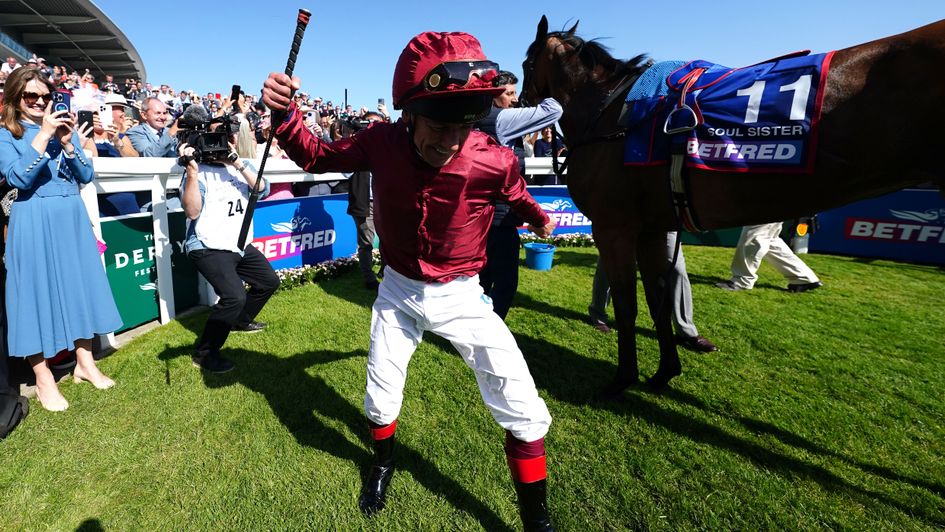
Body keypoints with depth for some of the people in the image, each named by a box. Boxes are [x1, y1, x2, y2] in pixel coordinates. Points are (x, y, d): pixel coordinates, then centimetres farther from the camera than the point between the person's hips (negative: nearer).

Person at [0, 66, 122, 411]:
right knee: (37, 290, 0)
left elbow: (87, 176, 5)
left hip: (71, 217, 4)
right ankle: (43, 379, 11)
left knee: (81, 284, 7)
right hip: (34, 222, -4)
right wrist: (43, 137, -16)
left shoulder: (64, 128, 12)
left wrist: (67, 143, -10)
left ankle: (85, 362, 20)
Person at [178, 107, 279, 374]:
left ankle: (241, 320, 43)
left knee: (269, 281, 18)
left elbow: (262, 190, -9)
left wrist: (238, 163, -20)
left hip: (241, 245, 8)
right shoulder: (199, 170, -9)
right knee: (234, 296, -25)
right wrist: (192, 172, -28)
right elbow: (192, 212, -20)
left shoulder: (242, 166, 8)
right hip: (209, 248, -7)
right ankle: (204, 353, -5)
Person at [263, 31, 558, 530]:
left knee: (524, 411, -4)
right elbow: (316, 156, -5)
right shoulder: (382, 143, -20)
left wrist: (538, 218, -7)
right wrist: (285, 115, -20)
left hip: (460, 295, -1)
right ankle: (383, 461, 53)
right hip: (398, 292, 2)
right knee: (380, 401, 17)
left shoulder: (495, 160, -22)